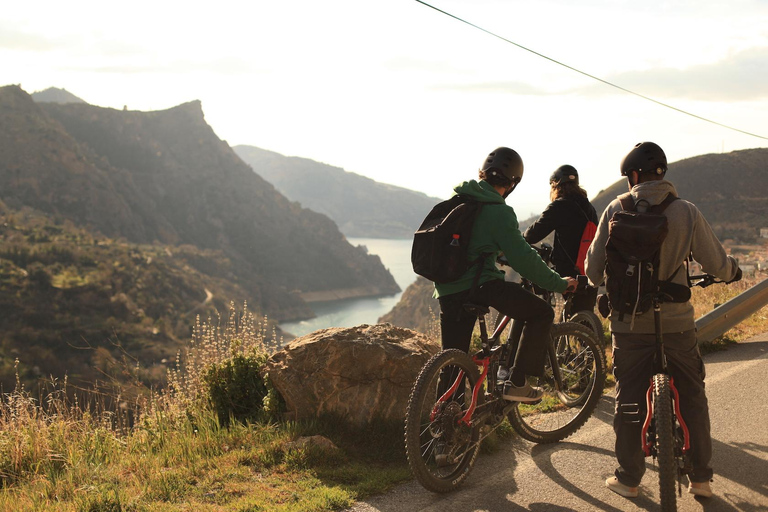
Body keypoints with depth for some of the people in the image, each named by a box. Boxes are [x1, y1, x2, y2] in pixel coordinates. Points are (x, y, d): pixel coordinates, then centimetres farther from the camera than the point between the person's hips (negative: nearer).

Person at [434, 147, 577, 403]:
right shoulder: (498, 212, -11)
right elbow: (523, 259, -12)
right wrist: (559, 284, -1)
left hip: (446, 291, 7)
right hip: (478, 285, -7)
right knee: (541, 313, 5)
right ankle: (516, 383, 2)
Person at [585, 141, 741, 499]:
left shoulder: (616, 210, -5)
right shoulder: (687, 212, -6)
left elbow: (594, 268, -1)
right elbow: (716, 264, -2)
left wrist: (601, 286, 22)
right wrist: (732, 271, 22)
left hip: (629, 322, 0)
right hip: (677, 320, 0)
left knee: (629, 399, 11)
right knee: (692, 397, 14)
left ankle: (628, 478, 17)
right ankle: (701, 478, 19)